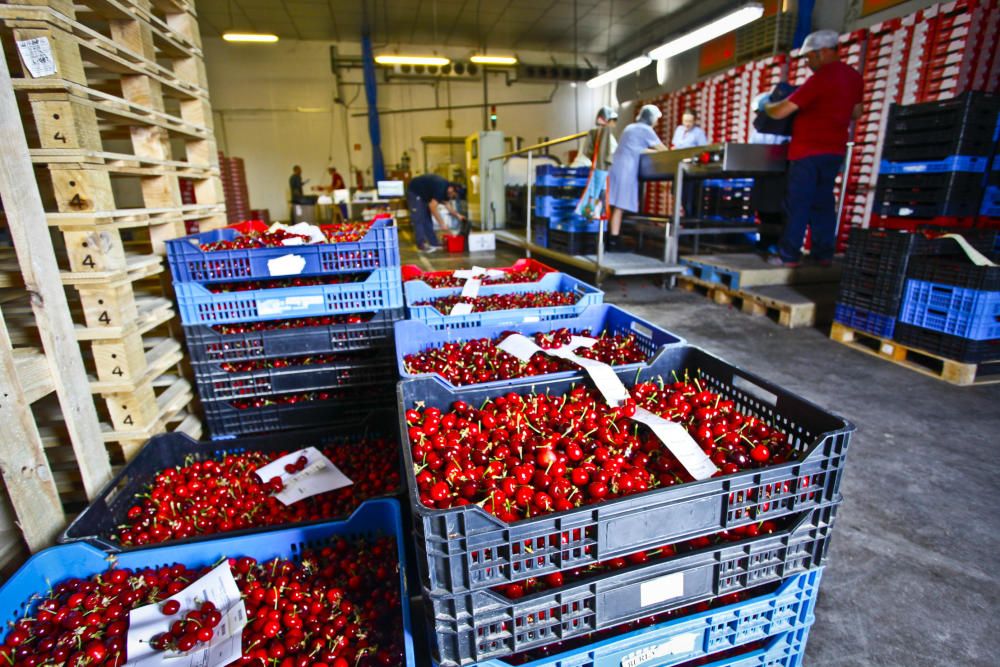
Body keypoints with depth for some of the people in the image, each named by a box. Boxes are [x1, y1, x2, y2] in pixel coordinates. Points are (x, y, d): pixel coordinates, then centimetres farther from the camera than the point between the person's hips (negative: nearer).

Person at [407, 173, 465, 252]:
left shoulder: (446, 189, -3)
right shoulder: (440, 188, -31)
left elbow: (448, 205, 8)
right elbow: (432, 207, -32)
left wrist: (458, 215, -3)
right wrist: (442, 223, -29)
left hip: (423, 194, 10)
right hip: (414, 192, -10)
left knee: (427, 219, 9)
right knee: (419, 219, -10)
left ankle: (434, 243, 12)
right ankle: (422, 245, -8)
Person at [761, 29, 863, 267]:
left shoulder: (820, 78, -15)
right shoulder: (854, 77, 12)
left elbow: (780, 112, -17)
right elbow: (856, 113, 23)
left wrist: (765, 104, 2)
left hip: (809, 150, -8)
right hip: (835, 149, 8)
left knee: (798, 203, -6)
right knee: (823, 202, 11)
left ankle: (789, 255, -7)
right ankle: (824, 253, 12)